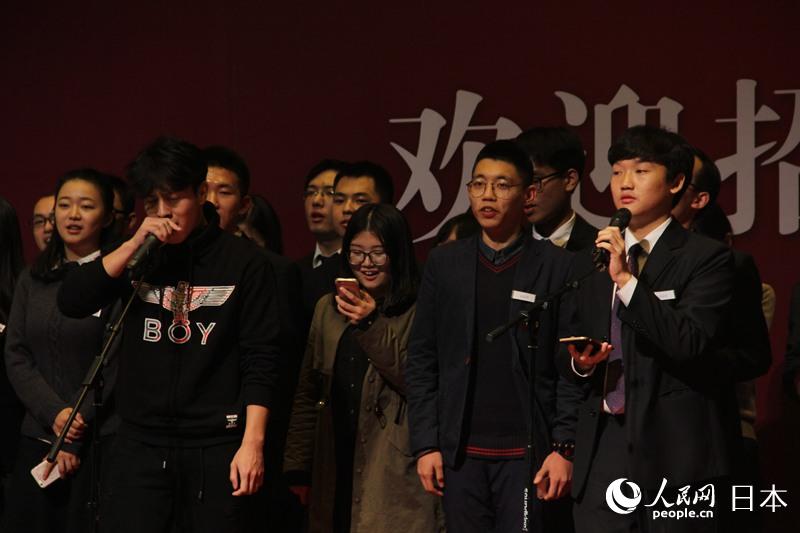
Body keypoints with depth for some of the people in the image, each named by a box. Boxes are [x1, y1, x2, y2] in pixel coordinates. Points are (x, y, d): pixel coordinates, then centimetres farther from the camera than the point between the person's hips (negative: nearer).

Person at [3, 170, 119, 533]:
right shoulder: (33, 280, 12)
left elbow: (120, 364, -7)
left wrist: (76, 439, -9)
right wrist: (55, 414, -9)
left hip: (101, 442, -5)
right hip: (37, 440, 5)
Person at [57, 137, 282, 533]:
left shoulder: (244, 262, 0)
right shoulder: (136, 256, 10)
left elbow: (260, 358, -4)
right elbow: (70, 302, -3)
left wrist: (253, 443, -12)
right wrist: (133, 245, -11)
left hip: (216, 446, -2)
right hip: (140, 444, 2)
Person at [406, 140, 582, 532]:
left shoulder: (557, 267, 1)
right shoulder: (444, 263, 9)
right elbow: (422, 360, 9)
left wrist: (563, 448, -8)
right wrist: (425, 444, 2)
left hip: (528, 454, -2)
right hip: (461, 454, 3)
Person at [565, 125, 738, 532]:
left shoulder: (706, 258, -3)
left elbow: (689, 343, -16)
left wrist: (626, 279, -20)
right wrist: (581, 362, -1)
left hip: (674, 449, -5)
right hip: (604, 448, 5)